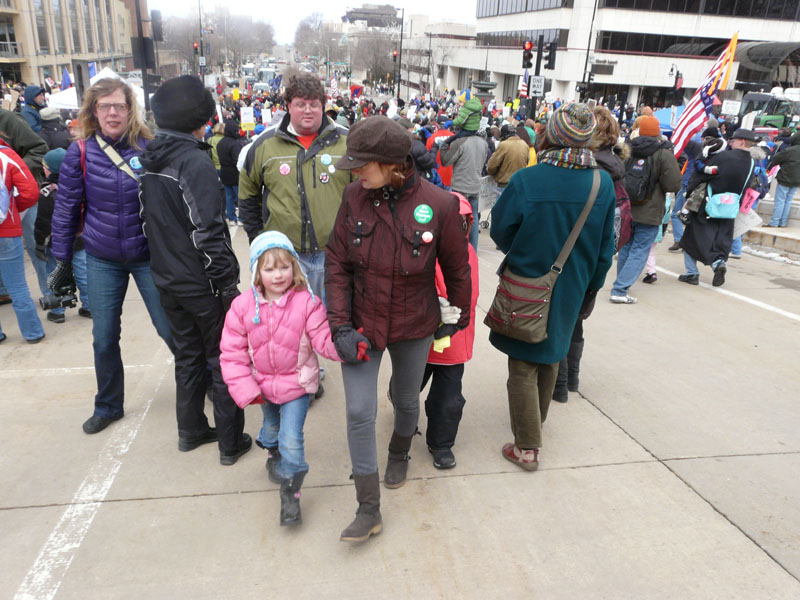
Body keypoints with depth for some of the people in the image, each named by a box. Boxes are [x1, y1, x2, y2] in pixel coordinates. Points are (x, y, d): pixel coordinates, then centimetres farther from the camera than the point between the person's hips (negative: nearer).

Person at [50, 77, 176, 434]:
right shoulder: (80, 152, -5)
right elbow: (66, 207, 1)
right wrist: (62, 260, 2)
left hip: (148, 254, -1)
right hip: (102, 259, 2)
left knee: (170, 328, 3)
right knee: (104, 338, 10)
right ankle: (108, 406, 30)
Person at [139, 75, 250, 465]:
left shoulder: (149, 162, 7)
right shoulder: (195, 162, -19)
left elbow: (148, 221, 14)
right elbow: (208, 232, -23)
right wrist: (228, 283, -17)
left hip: (168, 281, 8)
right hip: (201, 284, -7)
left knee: (187, 356, 20)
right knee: (223, 360, 6)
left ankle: (191, 431, 34)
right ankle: (230, 443, 17)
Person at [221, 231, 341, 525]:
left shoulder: (307, 302, -20)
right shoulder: (243, 306, -15)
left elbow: (323, 340, -21)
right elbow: (232, 352, -10)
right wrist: (245, 389, -14)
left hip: (297, 383, -3)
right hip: (263, 385, 3)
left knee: (291, 439, -6)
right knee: (272, 428, 28)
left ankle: (290, 494, 14)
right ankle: (274, 454, 61)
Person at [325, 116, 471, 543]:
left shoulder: (439, 204, -17)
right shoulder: (354, 197, -11)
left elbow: (456, 269, -3)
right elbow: (337, 264, -5)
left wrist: (459, 318, 9)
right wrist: (341, 326, -11)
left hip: (415, 326, 0)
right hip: (362, 322, 1)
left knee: (406, 401, 20)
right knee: (359, 412, -2)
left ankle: (399, 454, 54)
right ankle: (369, 510, 15)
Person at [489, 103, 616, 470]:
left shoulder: (525, 181, -21)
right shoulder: (603, 184, -9)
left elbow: (500, 231, -8)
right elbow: (606, 247, 0)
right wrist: (592, 284, 15)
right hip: (572, 288, 4)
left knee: (523, 366, 9)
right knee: (551, 356, 24)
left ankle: (527, 447, 15)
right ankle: (536, 422, 45)